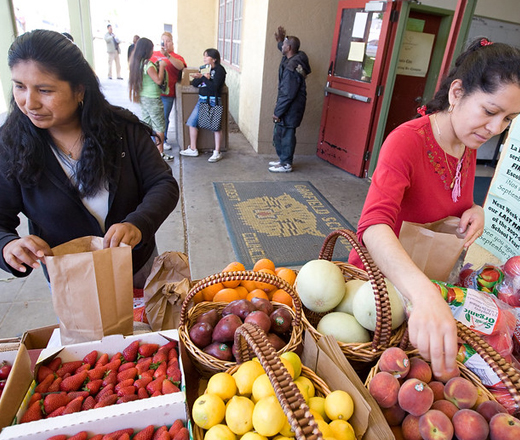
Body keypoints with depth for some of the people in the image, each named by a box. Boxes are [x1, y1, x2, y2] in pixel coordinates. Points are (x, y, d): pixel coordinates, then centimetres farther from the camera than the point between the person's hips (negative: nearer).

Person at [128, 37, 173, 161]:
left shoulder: (137, 63, 7)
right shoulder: (148, 65, -19)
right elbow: (159, 80, -20)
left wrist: (157, 66, 10)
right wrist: (161, 66, -9)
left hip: (143, 97, 9)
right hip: (152, 99, -9)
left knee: (146, 124, 15)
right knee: (159, 126, -1)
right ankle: (160, 152, 3)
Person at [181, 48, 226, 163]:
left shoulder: (219, 70, -7)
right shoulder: (204, 68, 15)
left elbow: (214, 87, -19)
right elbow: (194, 83, 9)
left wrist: (204, 78, -11)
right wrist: (201, 77, -9)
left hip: (213, 101, -7)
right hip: (202, 100, 8)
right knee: (192, 122, 4)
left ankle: (217, 152, 5)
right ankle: (193, 149, 14)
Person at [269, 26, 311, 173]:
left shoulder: (292, 68, -24)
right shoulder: (295, 58, 6)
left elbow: (287, 94, -25)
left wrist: (277, 112, -18)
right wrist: (280, 41, 22)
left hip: (290, 108, -10)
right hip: (288, 106, 10)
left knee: (286, 134, 1)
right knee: (279, 132, 18)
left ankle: (286, 164, 13)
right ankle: (282, 159, 30)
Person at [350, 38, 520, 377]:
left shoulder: (469, 143, -3)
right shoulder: (407, 141, -28)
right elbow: (374, 225, -45)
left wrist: (474, 212, -10)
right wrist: (424, 295, -61)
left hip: (431, 279, 7)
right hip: (381, 272, -6)